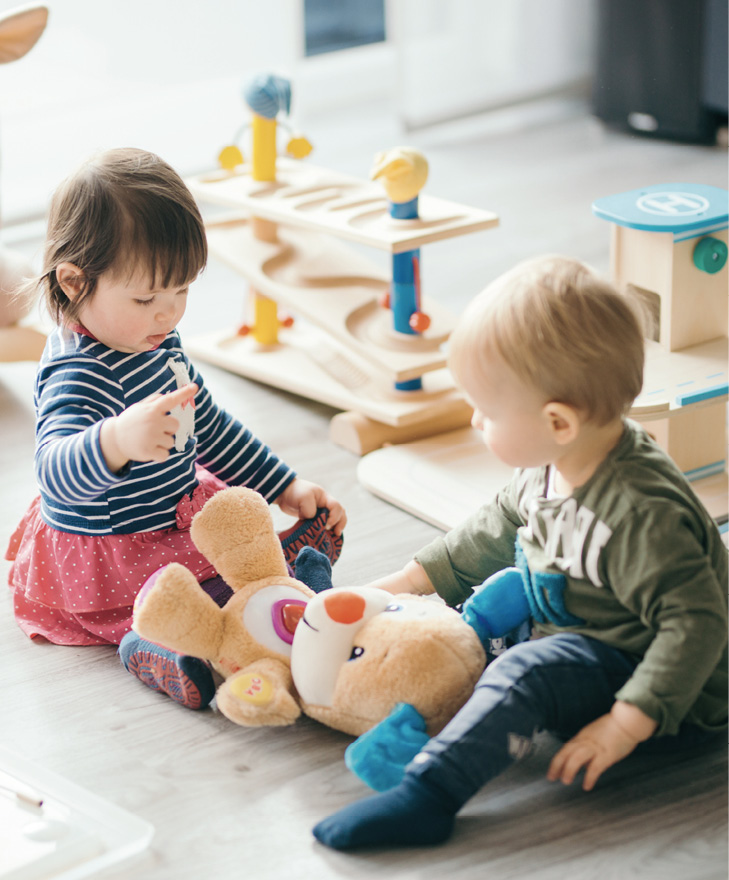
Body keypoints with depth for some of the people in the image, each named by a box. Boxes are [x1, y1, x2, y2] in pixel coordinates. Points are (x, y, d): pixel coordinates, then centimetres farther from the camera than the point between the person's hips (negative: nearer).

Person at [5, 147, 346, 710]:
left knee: (319, 527, 15)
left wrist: (284, 485, 16)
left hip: (176, 511, 11)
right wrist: (118, 441, -69)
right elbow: (56, 470, -49)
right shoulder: (79, 374, -29)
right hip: (109, 566, -11)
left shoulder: (155, 341, 4)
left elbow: (207, 424, 19)